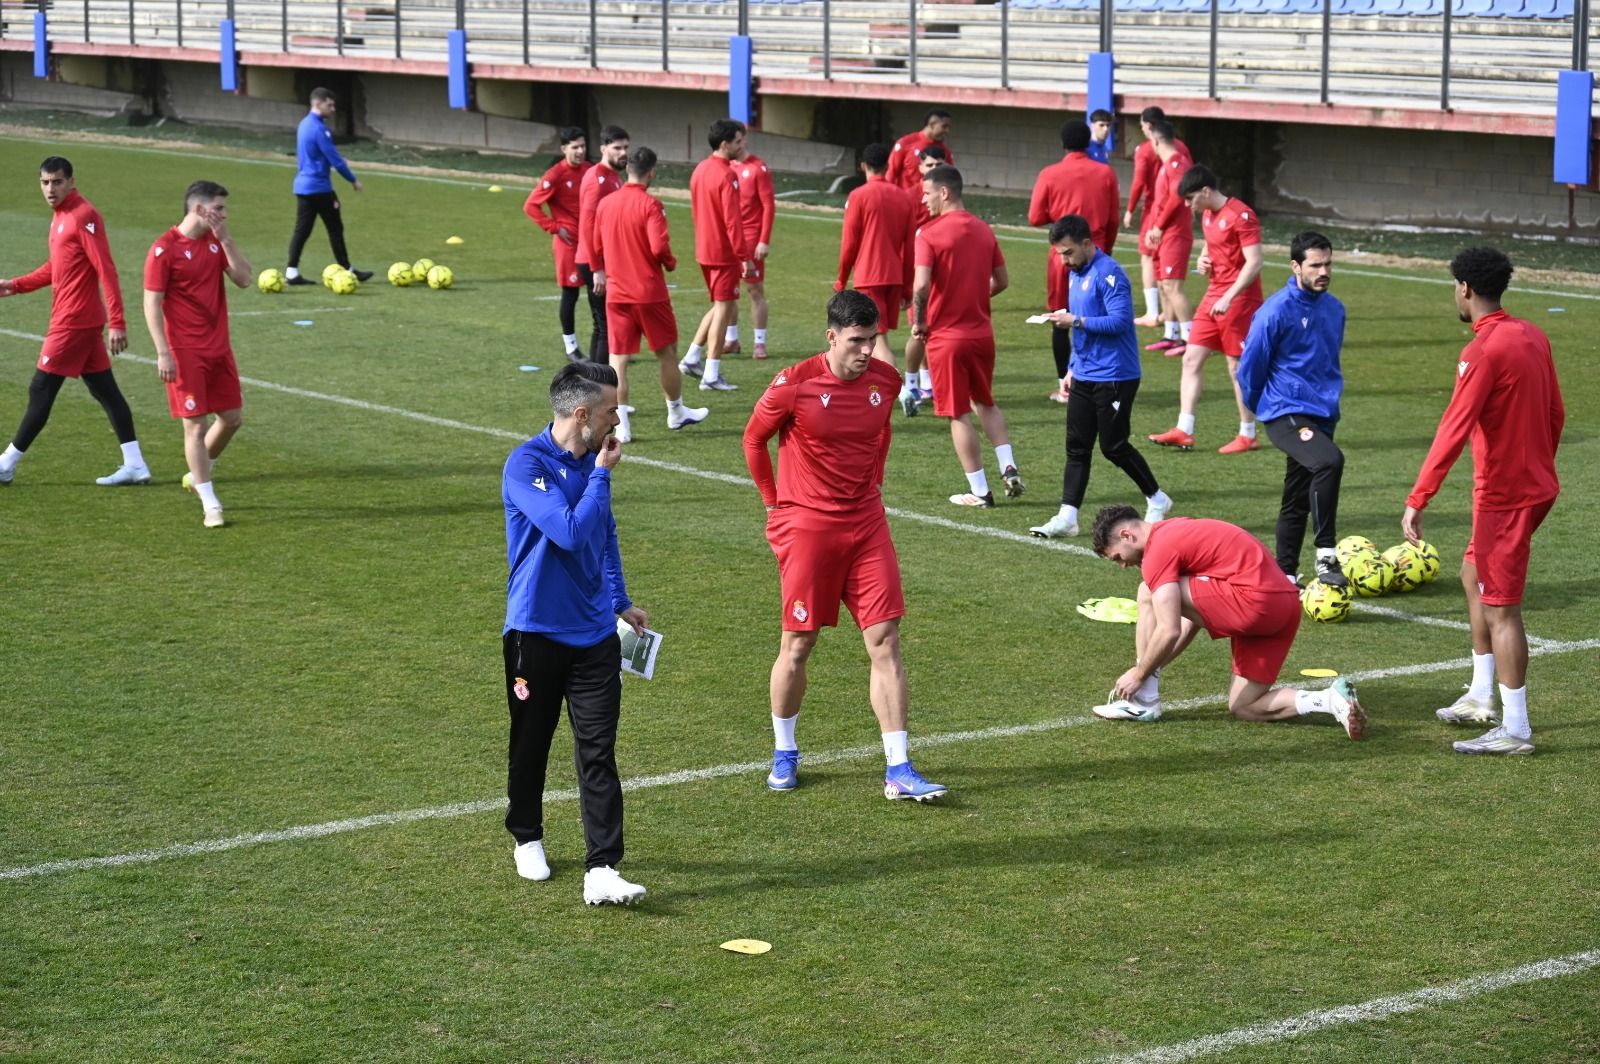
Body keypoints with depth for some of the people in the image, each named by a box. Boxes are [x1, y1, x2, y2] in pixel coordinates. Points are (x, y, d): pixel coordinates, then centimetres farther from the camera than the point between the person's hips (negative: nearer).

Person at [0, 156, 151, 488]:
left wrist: (117, 323, -24)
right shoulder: (61, 216, 14)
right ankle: (134, 464, 9)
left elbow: (106, 271, -19)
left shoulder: (84, 217, -15)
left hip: (72, 322, -10)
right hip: (85, 322, 10)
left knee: (40, 391, -2)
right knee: (105, 391, 8)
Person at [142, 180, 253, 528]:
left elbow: (244, 279, 1)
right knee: (196, 425, -5)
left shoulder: (216, 241, 8)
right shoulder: (164, 249, -12)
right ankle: (209, 505, 0)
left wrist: (225, 239, -7)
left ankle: (198, 476, 32)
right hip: (185, 352, -7)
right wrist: (163, 353, -18)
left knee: (232, 418, 10)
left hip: (219, 348, 7)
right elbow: (152, 303, -12)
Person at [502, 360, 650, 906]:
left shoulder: (592, 461, 7)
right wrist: (602, 472, -17)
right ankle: (527, 839, 35)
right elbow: (572, 532, -27)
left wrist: (621, 602, 26)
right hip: (536, 632, -5)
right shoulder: (527, 464, -16)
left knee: (598, 753, -5)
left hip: (594, 633, 5)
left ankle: (601, 871, -9)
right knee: (531, 745, 13)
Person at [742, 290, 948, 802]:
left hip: (866, 523, 4)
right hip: (807, 525, -4)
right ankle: (784, 754, 26)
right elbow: (754, 439, 2)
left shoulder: (885, 379, 0)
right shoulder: (794, 385, -14)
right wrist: (776, 503, 6)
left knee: (885, 641, -2)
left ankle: (899, 771, 0)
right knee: (798, 645, 4)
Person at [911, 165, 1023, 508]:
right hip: (982, 332, 6)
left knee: (959, 415, 3)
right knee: (986, 403, 24)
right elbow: (1002, 280, 12)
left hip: (946, 335, -6)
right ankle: (1008, 468, 10)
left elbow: (921, 286, -25)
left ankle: (979, 491, 6)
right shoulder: (983, 230, 5)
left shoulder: (928, 234, -15)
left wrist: (918, 323, -9)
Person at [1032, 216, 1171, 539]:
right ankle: (1067, 517, 1)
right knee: (1076, 447, 3)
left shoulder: (1108, 273, -16)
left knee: (1114, 447, -1)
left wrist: (1075, 321, -22)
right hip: (1084, 377, 9)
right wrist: (1072, 369, 20)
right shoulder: (1076, 274, 13)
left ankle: (1157, 500, 18)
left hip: (1114, 377, -9)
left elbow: (1121, 321, -23)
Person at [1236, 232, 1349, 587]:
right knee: (1329, 461, -31)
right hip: (1287, 414, -7)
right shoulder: (1277, 310, -13)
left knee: (1298, 498, 13)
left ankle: (1285, 574, 24)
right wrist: (1261, 407, 10)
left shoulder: (1334, 309, 8)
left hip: (1322, 415, 7)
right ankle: (1325, 556, -26)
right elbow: (1250, 364, -3)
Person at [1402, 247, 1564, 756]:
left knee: (1500, 608, -4)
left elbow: (1453, 431, -24)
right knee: (1474, 576, 23)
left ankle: (1515, 730, 0)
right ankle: (1482, 698, 30)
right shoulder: (1532, 336, 6)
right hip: (1537, 484, 9)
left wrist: (1418, 500, -24)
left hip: (1504, 494, -9)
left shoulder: (1483, 352, -20)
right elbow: (1556, 414, 14)